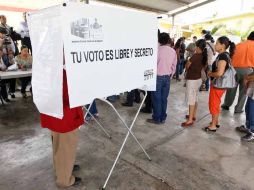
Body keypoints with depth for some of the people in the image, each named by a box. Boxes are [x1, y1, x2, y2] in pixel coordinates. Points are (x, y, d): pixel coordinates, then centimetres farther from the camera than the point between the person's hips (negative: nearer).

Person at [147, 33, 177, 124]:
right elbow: (174, 65, 8)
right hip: (167, 77, 5)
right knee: (164, 99, 11)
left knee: (156, 99, 4)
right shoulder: (173, 51, 3)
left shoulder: (157, 50, -13)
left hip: (158, 77, -5)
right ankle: (163, 118, 20)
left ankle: (156, 119, 12)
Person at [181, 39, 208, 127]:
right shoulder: (204, 56, 2)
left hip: (192, 80, -8)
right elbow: (204, 67, 13)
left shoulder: (195, 56, -20)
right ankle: (193, 115, 30)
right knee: (195, 98, 18)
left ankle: (190, 120, 1)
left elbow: (187, 67, -8)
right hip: (199, 79, 8)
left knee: (191, 99, -4)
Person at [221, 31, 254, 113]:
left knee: (232, 89, 15)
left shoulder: (239, 45, 11)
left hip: (235, 69, 2)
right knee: (243, 91, 10)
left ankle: (226, 105, 26)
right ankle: (238, 109, 14)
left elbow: (232, 57, 9)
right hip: (247, 69, -2)